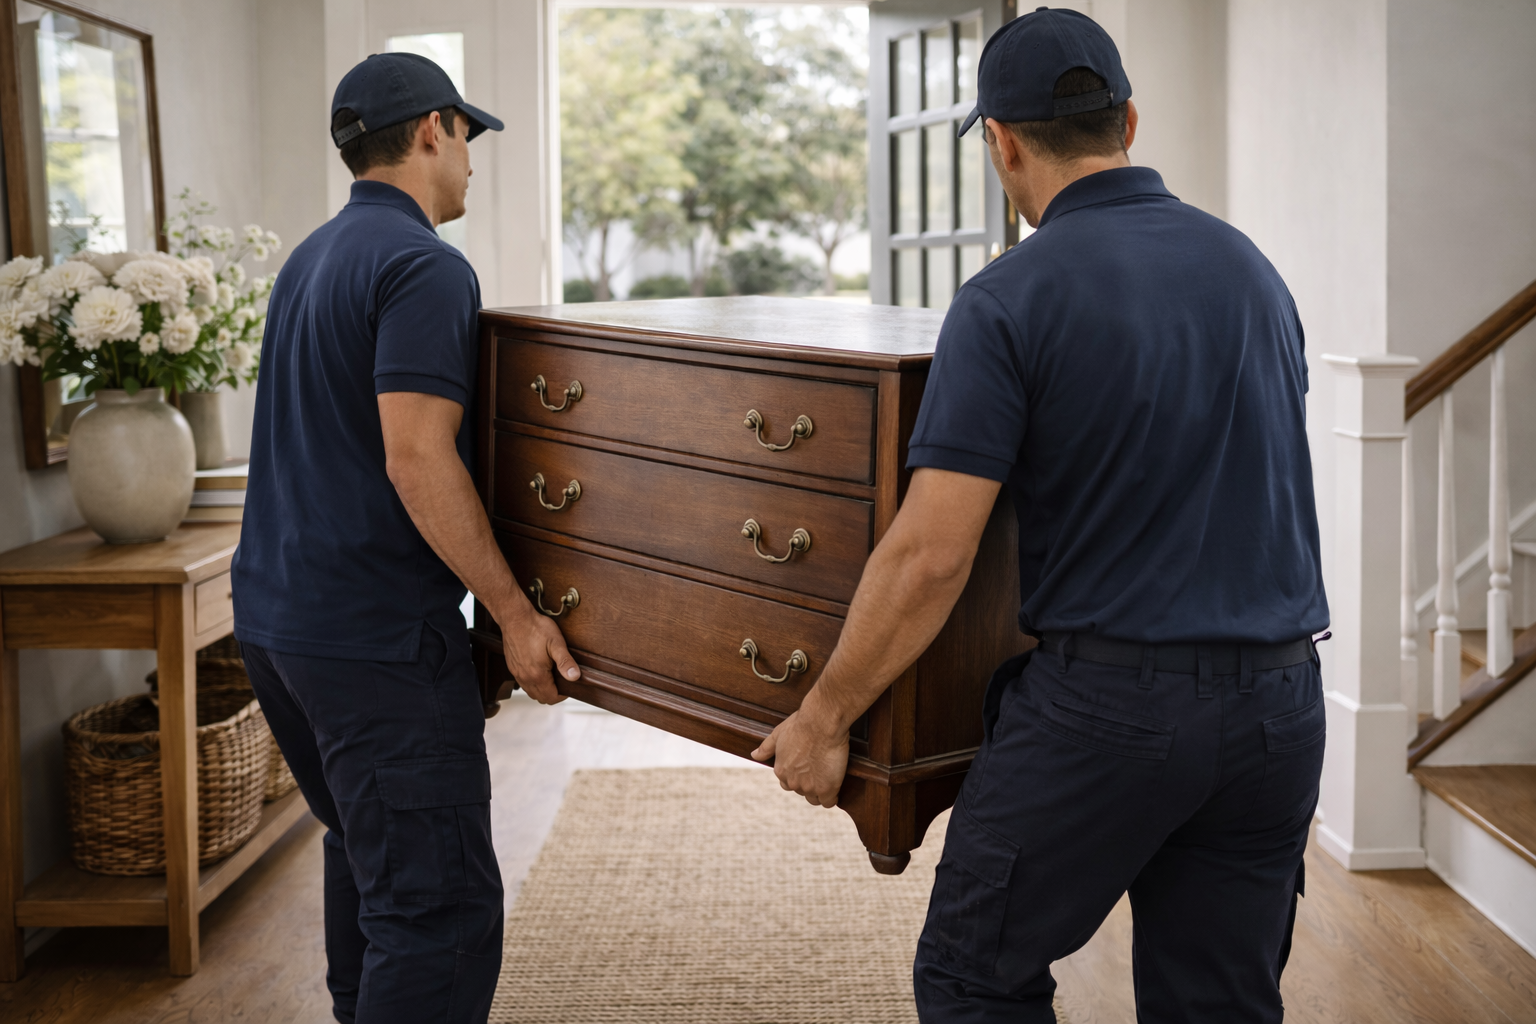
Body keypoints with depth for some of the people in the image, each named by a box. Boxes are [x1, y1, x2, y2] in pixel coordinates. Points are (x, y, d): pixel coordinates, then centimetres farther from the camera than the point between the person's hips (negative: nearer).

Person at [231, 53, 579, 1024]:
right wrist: (514, 612, -16)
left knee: (367, 852, 23)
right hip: (374, 633, -10)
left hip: (274, 615, 10)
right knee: (440, 905, -8)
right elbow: (416, 460, -22)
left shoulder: (313, 257, 17)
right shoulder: (425, 267, -13)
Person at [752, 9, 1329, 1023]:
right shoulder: (1252, 268, 8)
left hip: (1108, 701, -6)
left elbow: (930, 557, -16)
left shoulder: (1009, 301, -12)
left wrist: (823, 718, -4)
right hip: (1279, 704, 6)